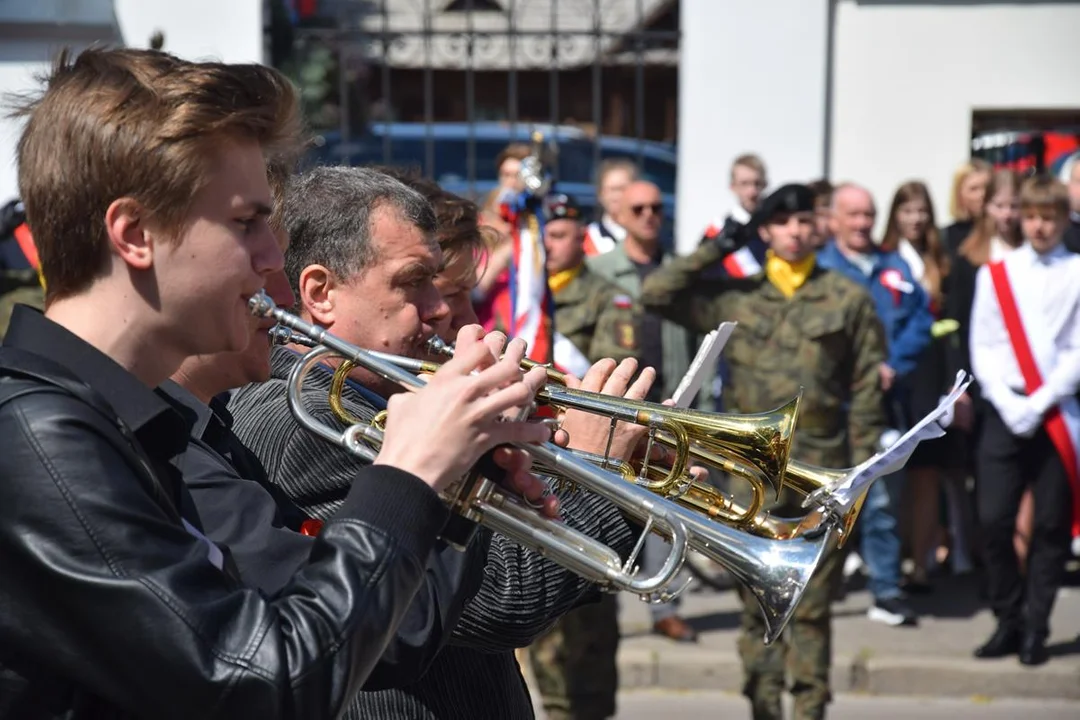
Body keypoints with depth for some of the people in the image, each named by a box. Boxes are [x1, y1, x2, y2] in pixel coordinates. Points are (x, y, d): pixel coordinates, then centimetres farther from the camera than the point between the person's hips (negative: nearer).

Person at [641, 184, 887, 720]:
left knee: (813, 605, 3)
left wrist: (861, 465, 1)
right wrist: (713, 250, 1)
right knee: (758, 600, 6)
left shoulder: (849, 299, 6)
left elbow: (867, 388, 5)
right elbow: (656, 294, 1)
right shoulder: (735, 297, 7)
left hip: (821, 468, -1)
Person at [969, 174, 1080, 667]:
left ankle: (1035, 629, 9)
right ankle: (1008, 621, 11)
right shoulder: (995, 273, 8)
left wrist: (1039, 404, -11)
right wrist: (1010, 405, -7)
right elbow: (983, 348, 5)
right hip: (1005, 411, 1)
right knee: (993, 519, -4)